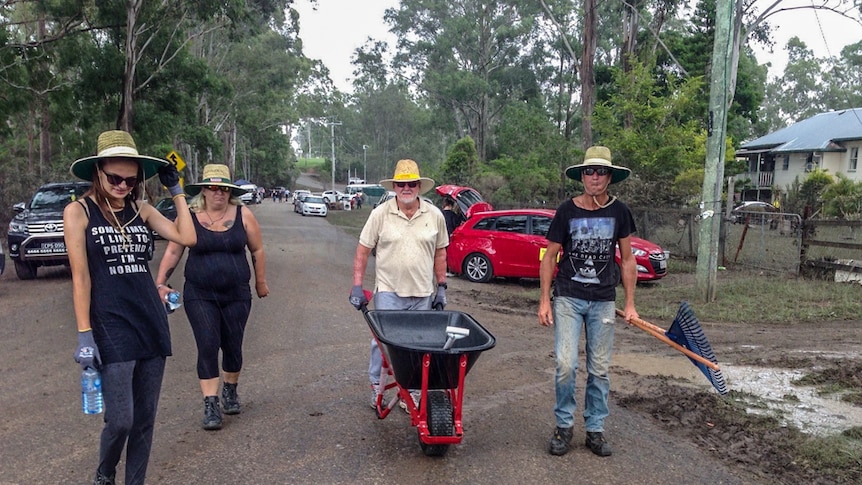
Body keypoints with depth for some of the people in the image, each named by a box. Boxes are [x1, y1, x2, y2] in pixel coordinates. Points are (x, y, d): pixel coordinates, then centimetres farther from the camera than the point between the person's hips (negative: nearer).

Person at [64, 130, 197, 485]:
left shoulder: (141, 209, 9)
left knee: (145, 419, 9)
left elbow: (187, 237, -5)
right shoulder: (79, 212, -3)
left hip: (152, 322, 4)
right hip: (110, 328, -4)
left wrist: (176, 191, 1)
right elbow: (80, 277, -7)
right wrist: (84, 335, -10)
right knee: (120, 420, -4)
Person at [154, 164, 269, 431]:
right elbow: (173, 252, 2)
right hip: (200, 296, -1)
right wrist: (161, 283, -5)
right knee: (208, 347, -7)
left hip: (237, 294, 1)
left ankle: (230, 392, 35)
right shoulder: (189, 216, -4)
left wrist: (261, 282, 11)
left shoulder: (243, 214, -3)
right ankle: (211, 405, 1)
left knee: (233, 347, 11)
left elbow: (257, 251, 6)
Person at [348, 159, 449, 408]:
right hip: (388, 292, -2)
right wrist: (357, 286, -7)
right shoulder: (380, 214, -5)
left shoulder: (435, 215, 1)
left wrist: (441, 287, 7)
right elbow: (363, 251, -2)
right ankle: (377, 386, 19)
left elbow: (440, 252, 9)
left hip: (423, 294, 2)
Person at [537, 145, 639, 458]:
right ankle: (564, 426, 11)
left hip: (603, 301, 2)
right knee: (565, 365, -8)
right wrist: (544, 300, -2)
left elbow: (627, 259, 9)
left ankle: (595, 430, 21)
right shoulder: (566, 211, -2)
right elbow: (550, 256, 3)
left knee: (600, 369, 8)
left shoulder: (619, 212, 2)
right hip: (568, 298, -2)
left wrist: (630, 303, 5)